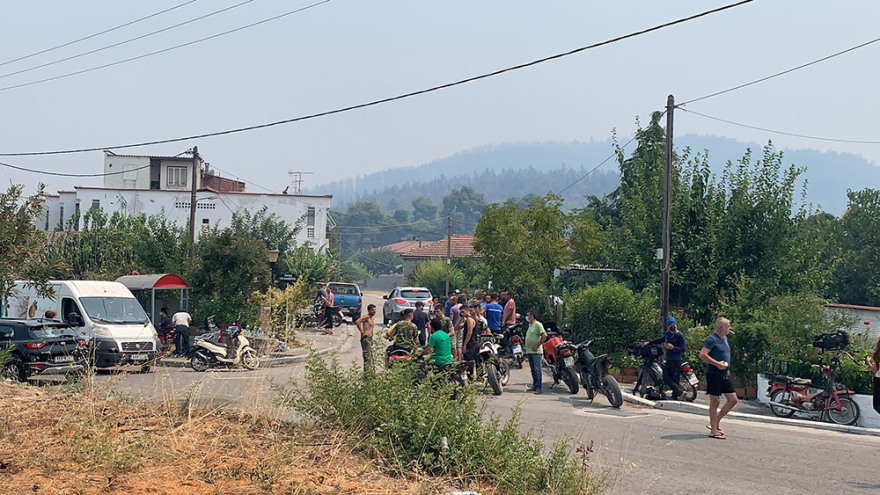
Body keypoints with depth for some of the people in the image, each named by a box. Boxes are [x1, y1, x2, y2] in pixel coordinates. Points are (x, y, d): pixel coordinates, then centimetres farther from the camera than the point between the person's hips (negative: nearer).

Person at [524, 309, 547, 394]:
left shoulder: (537, 325, -11)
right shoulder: (530, 325, 18)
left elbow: (544, 336, -20)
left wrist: (537, 346, -18)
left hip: (536, 352, -9)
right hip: (529, 351, 9)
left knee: (537, 369, -9)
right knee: (533, 370, 14)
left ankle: (538, 387, -10)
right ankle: (534, 385, 20)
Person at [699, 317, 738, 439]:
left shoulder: (724, 338, 15)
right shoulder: (712, 339, -13)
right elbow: (702, 355, -23)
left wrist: (727, 367, 16)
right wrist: (717, 364, -22)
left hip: (725, 375, 9)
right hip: (714, 374, -9)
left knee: (733, 399, 7)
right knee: (715, 401, -3)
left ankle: (716, 421, 20)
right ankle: (713, 430, 5)